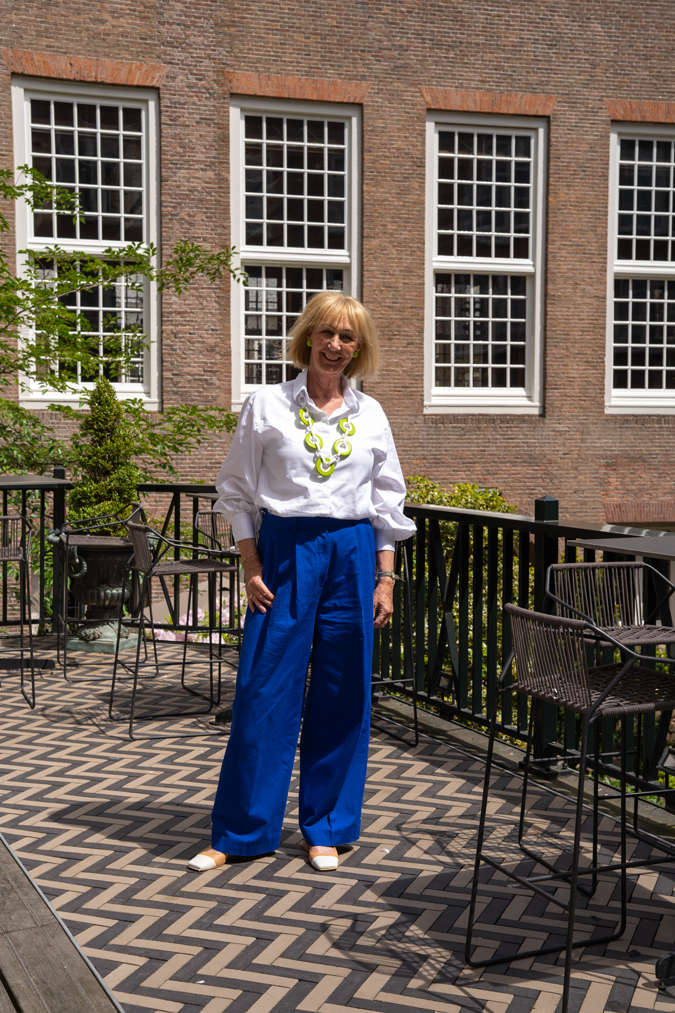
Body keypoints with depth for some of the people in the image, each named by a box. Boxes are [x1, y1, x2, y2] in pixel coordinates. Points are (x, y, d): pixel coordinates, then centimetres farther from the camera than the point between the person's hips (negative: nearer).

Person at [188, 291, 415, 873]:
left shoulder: (370, 415, 9)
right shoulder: (267, 406, 2)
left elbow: (388, 503, 12)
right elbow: (237, 491, 3)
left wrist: (385, 578, 6)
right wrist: (251, 568, -4)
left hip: (353, 554, 2)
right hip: (285, 550, -2)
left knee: (342, 695, 6)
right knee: (265, 691, -2)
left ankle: (326, 829, 20)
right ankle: (241, 832, 11)